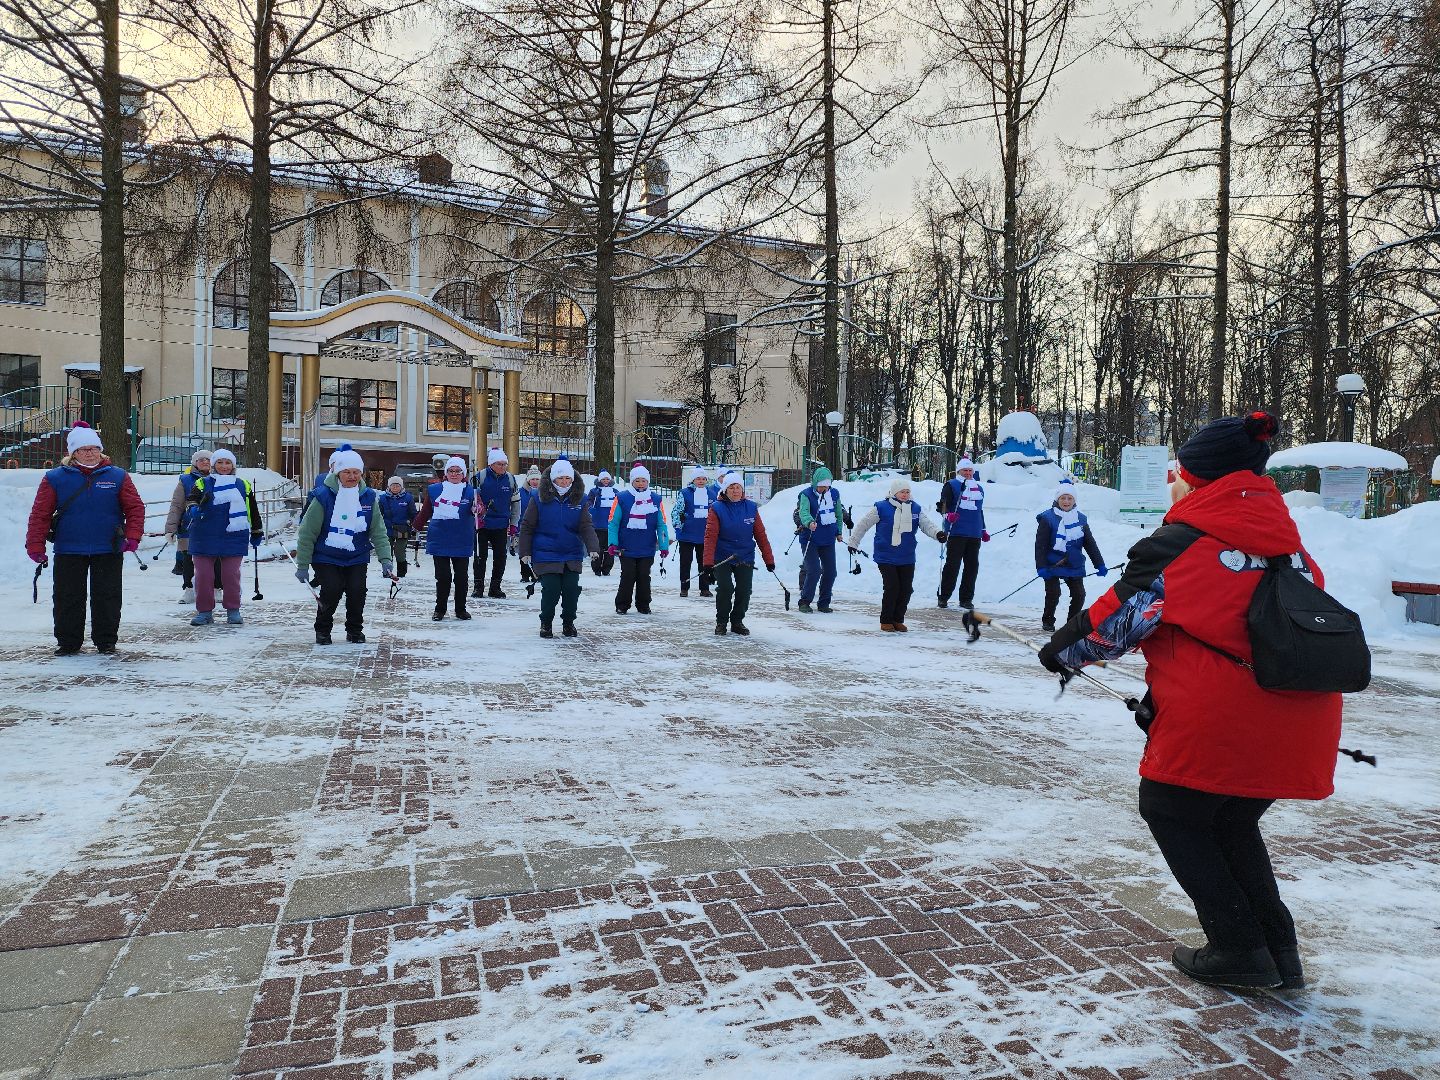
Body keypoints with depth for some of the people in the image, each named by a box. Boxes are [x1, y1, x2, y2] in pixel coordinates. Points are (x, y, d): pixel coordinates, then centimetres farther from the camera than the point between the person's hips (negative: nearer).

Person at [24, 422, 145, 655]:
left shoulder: (117, 476, 1)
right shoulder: (55, 478, 0)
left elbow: (135, 508, -1)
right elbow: (40, 514, 0)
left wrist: (132, 537, -13)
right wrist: (35, 546, -5)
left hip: (109, 551, 0)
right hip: (68, 551, 0)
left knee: (107, 598, 5)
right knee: (68, 599, 7)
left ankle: (106, 640, 17)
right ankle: (68, 641, 20)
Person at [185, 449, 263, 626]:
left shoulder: (243, 486, 10)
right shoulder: (202, 484, 5)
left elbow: (253, 512, 17)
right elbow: (192, 501, -10)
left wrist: (257, 532, 21)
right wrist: (197, 505, -33)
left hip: (233, 539, 0)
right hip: (205, 538, 0)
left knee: (231, 575, 2)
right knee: (203, 575, 3)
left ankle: (233, 610, 13)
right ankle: (204, 611, 14)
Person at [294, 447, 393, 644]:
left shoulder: (368, 497, -2)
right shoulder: (324, 496, -12)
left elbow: (378, 532, -1)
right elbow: (307, 533, -8)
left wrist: (385, 560, -11)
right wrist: (302, 565, -7)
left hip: (357, 558, 3)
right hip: (326, 557, -3)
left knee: (357, 592, -8)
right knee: (331, 592, -13)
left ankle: (355, 631, 17)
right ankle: (322, 630, 13)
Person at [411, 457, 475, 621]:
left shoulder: (470, 491, 0)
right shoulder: (434, 490, 4)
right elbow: (425, 512, 13)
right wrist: (416, 527, 13)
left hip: (462, 543, -1)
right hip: (439, 541, 1)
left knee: (461, 577, 7)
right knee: (442, 577, 5)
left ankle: (461, 609, 20)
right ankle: (440, 608, 19)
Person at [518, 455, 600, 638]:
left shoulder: (579, 501, 3)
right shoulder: (539, 500, -3)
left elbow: (586, 527, -3)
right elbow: (527, 527, 1)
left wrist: (593, 547, -19)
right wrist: (525, 552, -2)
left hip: (572, 556, 2)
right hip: (546, 556, -2)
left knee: (572, 591, -1)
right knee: (551, 591, -6)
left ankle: (568, 623, 23)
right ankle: (546, 623, 20)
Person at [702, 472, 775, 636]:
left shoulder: (751, 508, 2)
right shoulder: (717, 509, -7)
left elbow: (760, 535, 4)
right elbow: (710, 536, -12)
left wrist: (769, 559, 3)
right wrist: (708, 562, -20)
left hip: (745, 558, 3)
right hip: (722, 558, -3)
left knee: (744, 590, -1)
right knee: (725, 589, -13)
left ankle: (737, 622, 20)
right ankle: (721, 622, 9)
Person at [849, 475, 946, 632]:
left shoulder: (915, 509, 6)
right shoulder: (882, 507, -7)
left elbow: (927, 524, -1)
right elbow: (863, 524, 1)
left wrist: (938, 533, -22)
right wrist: (853, 543, 6)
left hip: (907, 559, 4)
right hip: (886, 558, -4)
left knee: (906, 589, 3)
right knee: (892, 588, -10)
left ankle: (898, 620, 20)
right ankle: (886, 621, 7)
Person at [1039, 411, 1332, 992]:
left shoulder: (1181, 543, -11)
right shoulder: (1288, 541, 11)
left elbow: (1122, 616, -9)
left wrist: (1062, 650, 9)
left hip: (1214, 721, -7)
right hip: (1300, 732, 7)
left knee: (1172, 813, 15)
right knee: (1233, 824, 26)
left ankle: (1238, 949, 16)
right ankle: (1278, 948, 27)